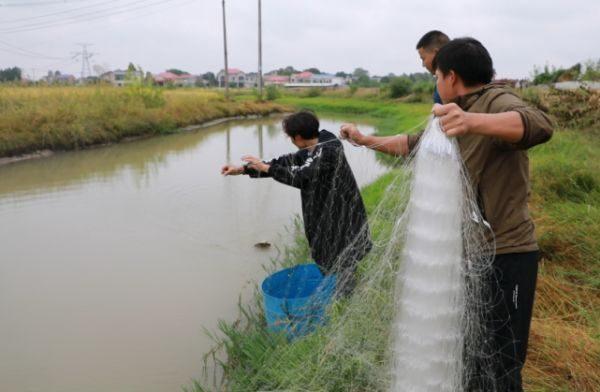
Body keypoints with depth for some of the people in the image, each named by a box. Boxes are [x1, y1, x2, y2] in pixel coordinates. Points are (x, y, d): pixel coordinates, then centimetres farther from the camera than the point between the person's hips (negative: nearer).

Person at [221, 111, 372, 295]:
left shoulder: (328, 150, -24)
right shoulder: (312, 149, 4)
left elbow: (300, 177, -28)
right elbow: (285, 162, 7)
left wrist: (265, 167, -18)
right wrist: (242, 169, 5)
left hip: (342, 217, -9)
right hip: (326, 213, 9)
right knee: (324, 259, 20)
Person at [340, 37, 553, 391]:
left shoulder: (497, 102, -13)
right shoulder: (455, 115, 14)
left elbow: (539, 125, -35)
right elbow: (413, 144, 26)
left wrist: (472, 121, -51)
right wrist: (365, 140, 27)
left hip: (505, 256, -9)